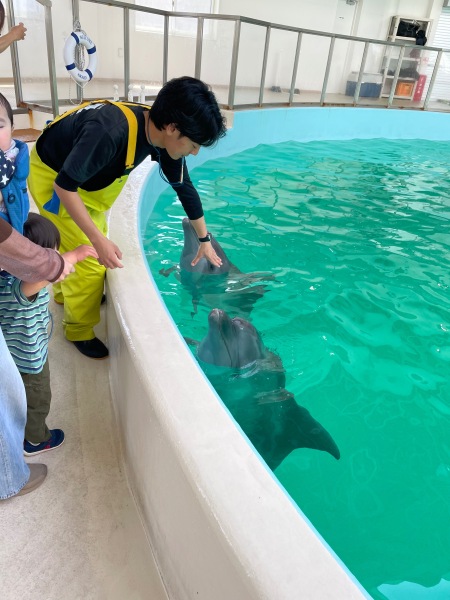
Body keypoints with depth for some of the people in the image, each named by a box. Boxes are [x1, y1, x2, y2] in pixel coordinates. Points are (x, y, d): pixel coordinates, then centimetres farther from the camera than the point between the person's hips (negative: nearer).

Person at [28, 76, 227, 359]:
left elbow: (184, 187, -3)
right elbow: (65, 186, -32)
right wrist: (99, 241, -34)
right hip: (51, 176, -7)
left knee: (74, 242, 24)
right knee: (88, 260, -4)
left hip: (85, 175, 7)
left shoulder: (162, 136, -16)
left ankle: (66, 292, 52)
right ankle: (79, 330, 19)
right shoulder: (110, 132, -40)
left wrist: (205, 240, 5)